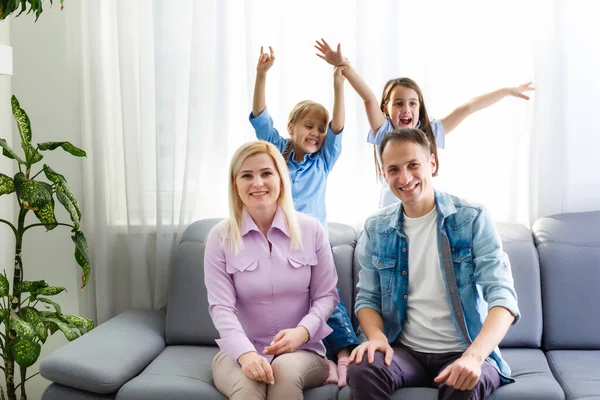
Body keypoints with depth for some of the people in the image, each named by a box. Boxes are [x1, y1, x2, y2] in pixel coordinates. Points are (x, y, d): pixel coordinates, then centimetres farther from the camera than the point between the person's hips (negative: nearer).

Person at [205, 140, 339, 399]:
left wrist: (303, 331, -15)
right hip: (239, 350, -1)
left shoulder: (311, 229, 2)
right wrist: (245, 353, -25)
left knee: (287, 370, -33)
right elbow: (221, 307, -8)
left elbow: (326, 295, 4)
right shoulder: (220, 237, -1)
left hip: (302, 349, 1)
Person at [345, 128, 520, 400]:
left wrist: (474, 356, -32)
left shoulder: (472, 220, -6)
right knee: (361, 370, -29)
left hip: (465, 353, -3)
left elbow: (502, 296, -14)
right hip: (405, 351, 3)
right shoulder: (376, 229, 5)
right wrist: (376, 336, -13)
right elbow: (367, 297, 10)